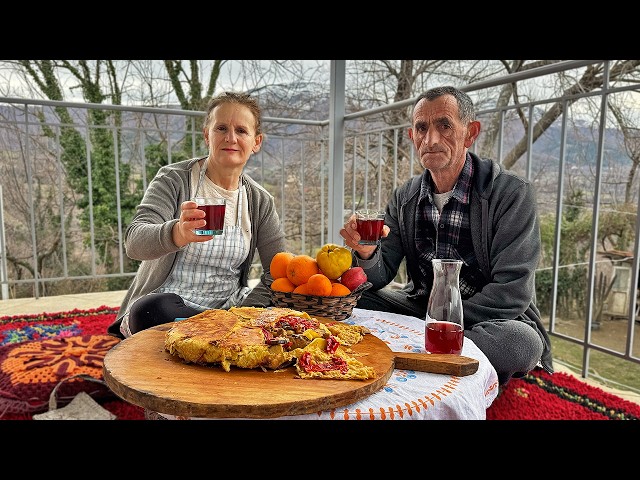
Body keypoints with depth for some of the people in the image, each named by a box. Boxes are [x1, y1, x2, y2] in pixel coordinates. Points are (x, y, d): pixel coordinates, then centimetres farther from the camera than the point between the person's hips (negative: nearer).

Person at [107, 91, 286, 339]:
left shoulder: (261, 201, 4)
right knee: (154, 309, -36)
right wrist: (178, 233, -43)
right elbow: (135, 242, -20)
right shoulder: (173, 180, -5)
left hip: (227, 312, 2)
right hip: (167, 306, -1)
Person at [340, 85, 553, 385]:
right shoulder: (404, 198, 1)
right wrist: (366, 253, -25)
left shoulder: (511, 193, -13)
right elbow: (380, 277, -2)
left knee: (521, 341, -36)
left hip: (492, 318, -2)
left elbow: (512, 292, -18)